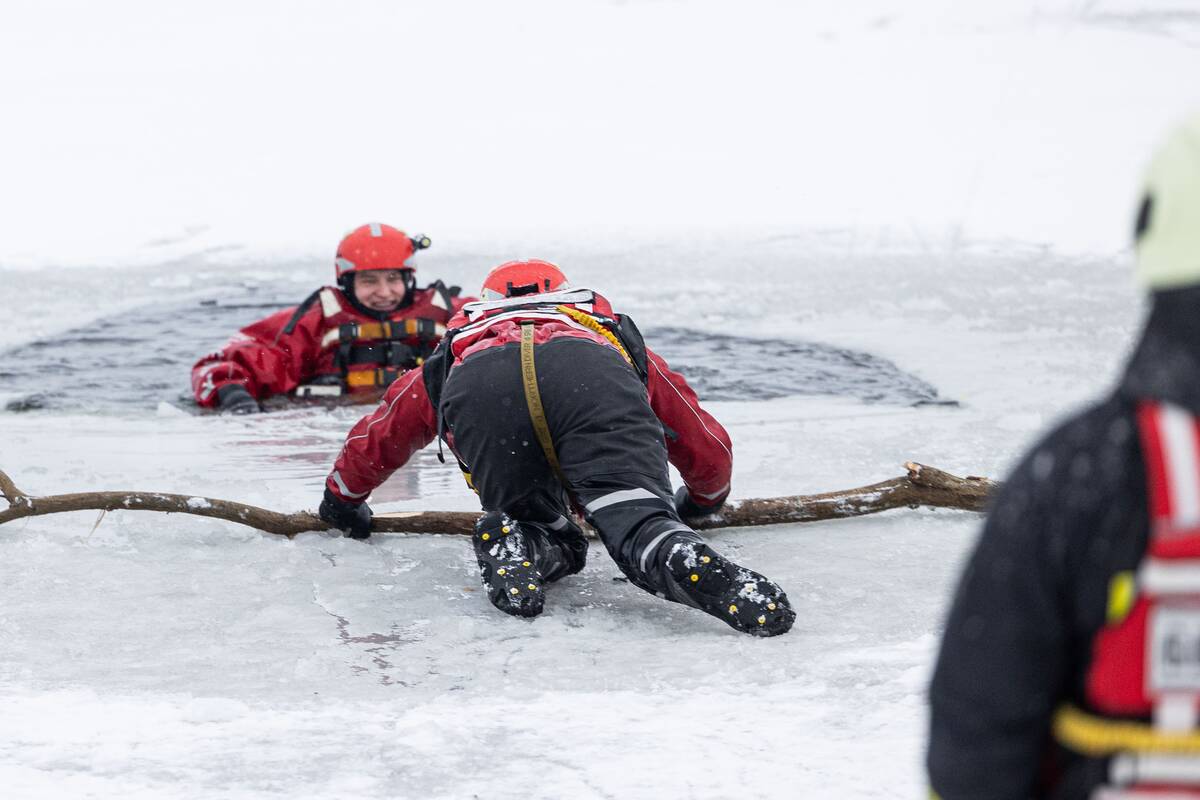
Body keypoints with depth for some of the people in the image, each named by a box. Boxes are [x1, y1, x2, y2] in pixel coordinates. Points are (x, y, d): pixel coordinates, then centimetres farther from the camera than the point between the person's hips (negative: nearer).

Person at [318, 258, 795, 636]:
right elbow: (708, 446, 55)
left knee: (555, 545, 17)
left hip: (478, 387, 1)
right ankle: (683, 559, -45)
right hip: (593, 374, -1)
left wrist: (343, 500, 78)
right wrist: (704, 500, 75)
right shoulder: (609, 330, 48)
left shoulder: (449, 359, 47)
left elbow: (375, 440, 59)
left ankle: (511, 548, -15)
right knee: (637, 522, -12)